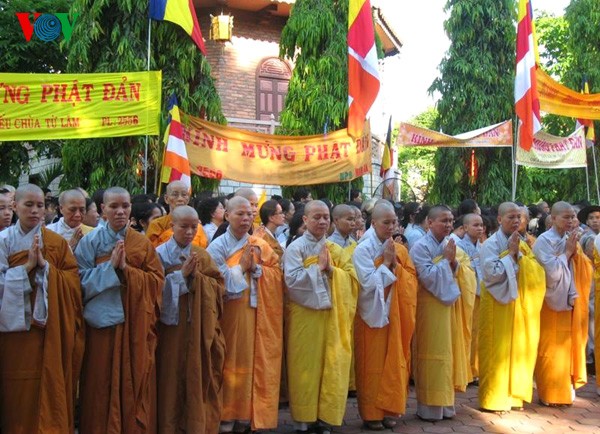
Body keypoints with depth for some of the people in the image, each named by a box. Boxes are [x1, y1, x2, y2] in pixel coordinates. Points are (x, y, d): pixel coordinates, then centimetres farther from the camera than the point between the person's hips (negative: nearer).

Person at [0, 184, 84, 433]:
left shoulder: (57, 243, 4)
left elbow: (73, 282, -2)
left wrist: (44, 265, -14)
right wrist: (28, 265, -17)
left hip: (49, 328, 1)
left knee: (50, 386, 4)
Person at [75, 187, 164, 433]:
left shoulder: (142, 243, 7)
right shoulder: (91, 241, 2)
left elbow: (157, 280, 0)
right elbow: (81, 281, -5)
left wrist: (126, 268, -11)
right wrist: (110, 265, -15)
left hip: (136, 324, 2)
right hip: (103, 320, -1)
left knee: (135, 381, 6)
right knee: (104, 383, 3)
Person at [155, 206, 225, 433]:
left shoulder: (203, 256, 8)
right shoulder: (160, 253, -3)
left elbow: (219, 287, 2)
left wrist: (197, 276, -12)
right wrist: (181, 274, -16)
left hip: (199, 329, 3)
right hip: (171, 327, -3)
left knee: (198, 379, 6)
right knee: (172, 379, 3)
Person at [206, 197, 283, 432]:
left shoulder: (261, 245, 8)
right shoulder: (218, 246, -4)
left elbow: (276, 274, 4)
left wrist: (256, 268, -10)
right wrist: (242, 266, -11)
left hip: (254, 313, 4)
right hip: (228, 312, -3)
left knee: (250, 360, 7)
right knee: (229, 360, 1)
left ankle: (246, 413, 19)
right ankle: (227, 414, 11)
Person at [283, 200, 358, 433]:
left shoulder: (335, 248, 10)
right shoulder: (295, 248, -5)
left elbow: (352, 278, 3)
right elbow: (293, 280, -17)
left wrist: (331, 269, -12)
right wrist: (318, 267, -15)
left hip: (332, 315, 4)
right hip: (305, 315, -4)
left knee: (331, 365, 6)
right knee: (306, 366, 2)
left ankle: (325, 415, 18)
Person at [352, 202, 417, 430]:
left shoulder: (400, 250, 7)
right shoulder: (363, 249, -10)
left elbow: (412, 280, 2)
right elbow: (368, 282, -18)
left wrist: (394, 263, -10)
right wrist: (386, 262, -15)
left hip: (396, 314, 5)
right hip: (373, 314, -5)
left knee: (394, 361, 9)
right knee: (373, 363, 0)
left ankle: (388, 409, 21)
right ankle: (371, 413, 11)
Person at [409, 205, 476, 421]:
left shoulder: (452, 246, 10)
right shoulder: (420, 247, -11)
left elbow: (468, 275, 5)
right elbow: (427, 276, -21)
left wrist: (454, 262, -12)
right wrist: (445, 260, -15)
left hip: (450, 305, 7)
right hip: (430, 307, -7)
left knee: (449, 351, 11)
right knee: (432, 354, -2)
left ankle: (445, 403, 22)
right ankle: (429, 407, 8)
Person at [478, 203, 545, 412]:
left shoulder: (521, 244, 10)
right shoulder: (491, 244, -9)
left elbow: (536, 271, 2)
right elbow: (492, 273, -20)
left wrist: (519, 253, -11)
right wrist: (510, 253, -17)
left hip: (519, 302, 6)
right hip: (497, 303, -6)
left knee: (518, 347, 9)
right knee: (497, 350, -2)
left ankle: (513, 394, 21)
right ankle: (494, 398, 7)